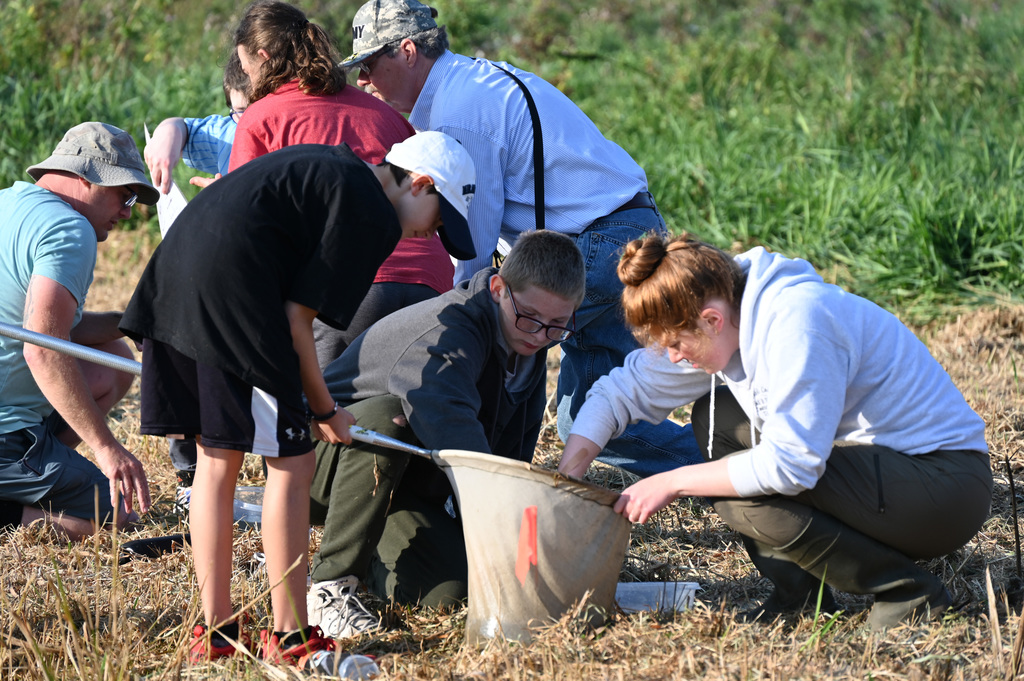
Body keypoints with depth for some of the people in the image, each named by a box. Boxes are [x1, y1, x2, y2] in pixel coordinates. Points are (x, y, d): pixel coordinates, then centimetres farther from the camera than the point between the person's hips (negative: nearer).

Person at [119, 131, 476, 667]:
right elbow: (297, 317, -6)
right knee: (290, 461, 1)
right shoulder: (375, 215, -2)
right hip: (231, 285, -10)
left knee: (216, 457, 15)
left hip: (171, 278, 10)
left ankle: (214, 632, 18)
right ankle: (289, 637, 6)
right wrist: (325, 410, 7)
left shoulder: (331, 167, 25)